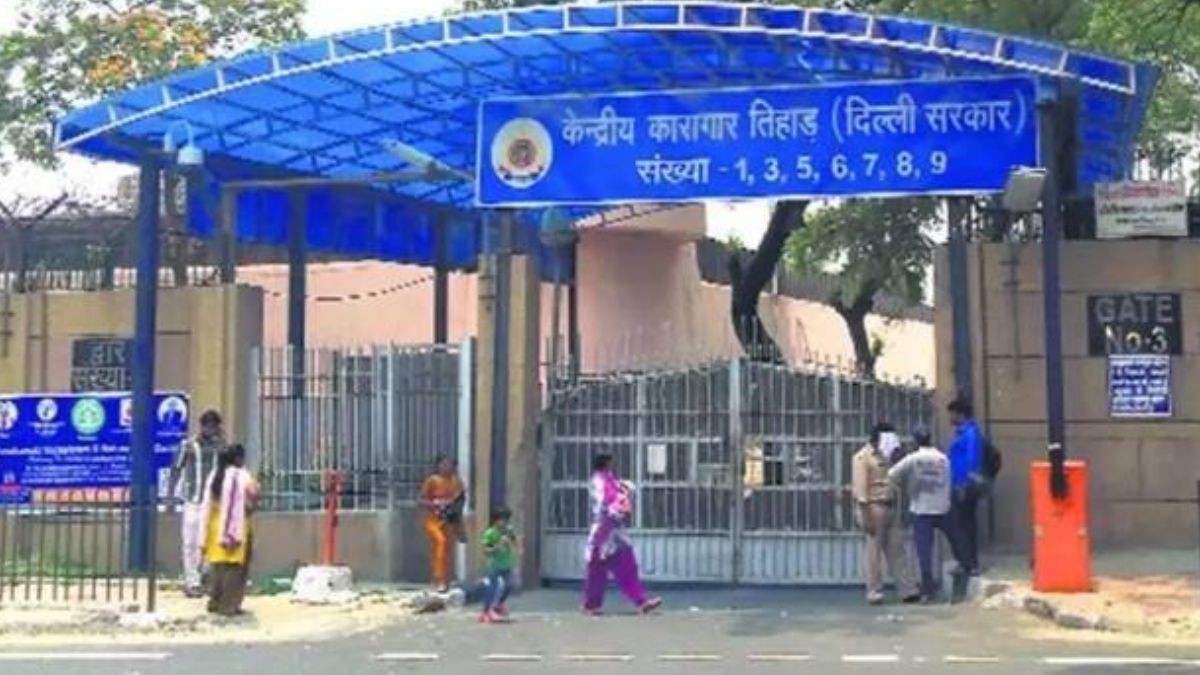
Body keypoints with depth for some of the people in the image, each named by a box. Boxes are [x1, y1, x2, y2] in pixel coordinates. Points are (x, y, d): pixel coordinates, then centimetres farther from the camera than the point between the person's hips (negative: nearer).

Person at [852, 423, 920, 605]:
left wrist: (898, 510, 14)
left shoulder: (884, 457, 18)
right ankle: (874, 593, 3)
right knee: (874, 552, -2)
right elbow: (860, 489, -14)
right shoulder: (863, 457, -7)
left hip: (890, 508, 8)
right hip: (874, 508, -8)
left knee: (898, 551, 5)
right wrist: (866, 516, -20)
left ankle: (908, 591, 6)